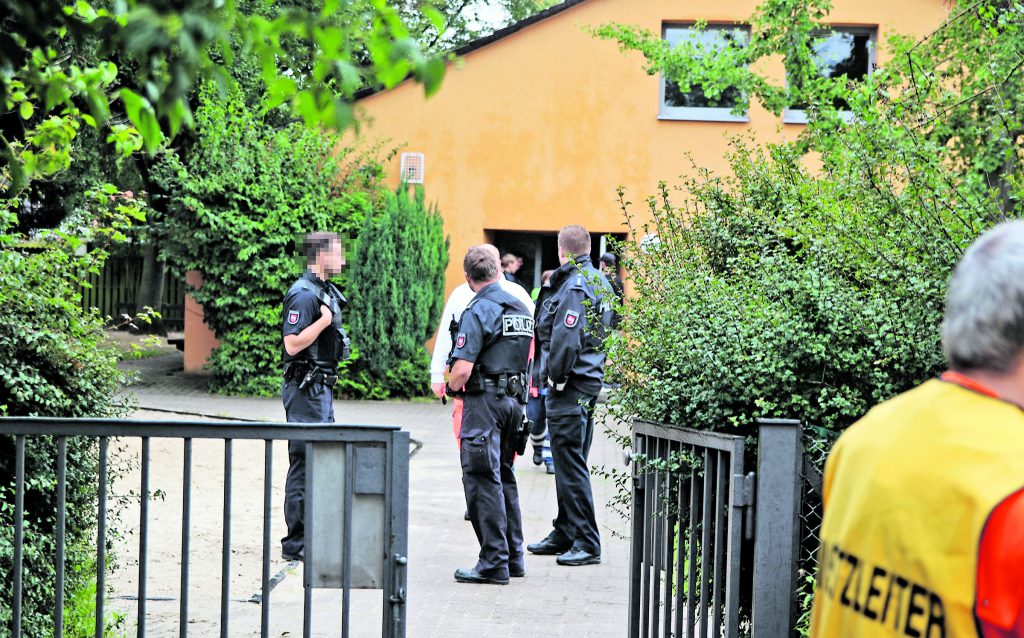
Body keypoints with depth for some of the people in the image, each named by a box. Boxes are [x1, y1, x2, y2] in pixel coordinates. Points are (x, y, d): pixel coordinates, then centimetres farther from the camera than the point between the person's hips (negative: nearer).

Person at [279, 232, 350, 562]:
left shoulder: (324, 291, 15)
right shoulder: (304, 294, -16)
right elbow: (293, 344, -24)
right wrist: (325, 319, -22)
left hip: (320, 388, 10)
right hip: (306, 389, -10)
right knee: (304, 464, -7)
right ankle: (295, 544, -3)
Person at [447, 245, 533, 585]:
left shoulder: (478, 311, -14)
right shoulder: (521, 309, 11)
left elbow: (462, 369, -19)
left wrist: (452, 388, -1)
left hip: (485, 401, -8)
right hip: (515, 400, 8)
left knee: (482, 480, -4)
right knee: (504, 476, 17)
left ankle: (494, 563, -5)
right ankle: (513, 556, 21)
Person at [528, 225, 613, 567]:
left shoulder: (575, 286, -16)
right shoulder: (600, 282, 14)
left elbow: (565, 338, -24)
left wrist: (556, 375, -11)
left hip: (570, 385, -10)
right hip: (591, 379, 10)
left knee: (570, 463, -7)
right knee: (568, 462, 17)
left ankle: (587, 543, -5)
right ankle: (565, 534, 25)